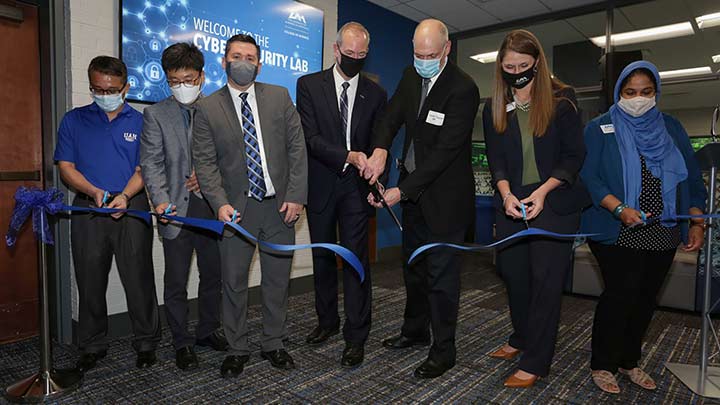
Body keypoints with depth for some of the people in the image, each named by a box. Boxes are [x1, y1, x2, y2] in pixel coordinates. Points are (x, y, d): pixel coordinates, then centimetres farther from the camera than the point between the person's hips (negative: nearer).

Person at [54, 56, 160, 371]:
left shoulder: (139, 122, 6)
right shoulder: (74, 120, 10)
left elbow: (144, 169, 1)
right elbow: (66, 167, 5)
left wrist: (125, 196, -16)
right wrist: (94, 191, -12)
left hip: (132, 209, -1)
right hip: (87, 210, 2)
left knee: (139, 280, 1)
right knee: (90, 282, 9)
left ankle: (146, 342, 16)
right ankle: (92, 346, 25)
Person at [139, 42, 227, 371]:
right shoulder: (155, 114, 2)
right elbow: (151, 163, -4)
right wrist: (161, 200, -17)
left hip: (212, 207, 2)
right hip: (176, 210, -1)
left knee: (213, 274, 14)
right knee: (176, 282, 6)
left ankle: (208, 329, 34)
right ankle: (182, 342, 23)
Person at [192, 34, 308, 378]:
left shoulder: (280, 97, 5)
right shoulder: (207, 108, 2)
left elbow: (297, 148, 1)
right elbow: (204, 162, -1)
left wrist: (296, 195, -6)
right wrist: (220, 203, -14)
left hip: (280, 206, 1)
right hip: (237, 208, -1)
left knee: (277, 281, 11)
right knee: (234, 282, 7)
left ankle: (274, 344, 29)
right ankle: (237, 349, 26)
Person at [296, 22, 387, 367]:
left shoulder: (375, 93, 5)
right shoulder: (309, 85, 0)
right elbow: (311, 138, -11)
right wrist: (348, 156, -25)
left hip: (356, 186, 0)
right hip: (320, 186, 1)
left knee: (356, 259, -2)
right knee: (322, 258, 13)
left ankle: (356, 336, 9)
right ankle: (327, 321, 32)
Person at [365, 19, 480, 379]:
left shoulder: (463, 89, -19)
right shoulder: (411, 76, 5)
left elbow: (445, 151, -24)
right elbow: (392, 116, 0)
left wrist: (402, 190, -26)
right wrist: (380, 148, -23)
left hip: (444, 196, -8)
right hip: (413, 188, 8)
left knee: (441, 273, 0)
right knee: (413, 264, 19)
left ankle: (443, 351, 17)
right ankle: (415, 330, 39)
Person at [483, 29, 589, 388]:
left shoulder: (561, 99, -1)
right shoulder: (494, 108, 8)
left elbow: (574, 155, -3)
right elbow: (496, 159, 4)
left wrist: (542, 191, -15)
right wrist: (506, 194, -13)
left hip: (554, 202, -3)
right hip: (511, 203, 4)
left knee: (546, 279, -4)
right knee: (513, 273, 9)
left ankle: (535, 363, 5)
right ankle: (521, 338, 31)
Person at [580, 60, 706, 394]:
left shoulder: (671, 128, 13)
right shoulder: (600, 128, 1)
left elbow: (692, 178, 13)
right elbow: (588, 176, -9)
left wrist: (697, 222, 4)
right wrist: (620, 209, -22)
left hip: (663, 232, 5)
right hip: (616, 231, -4)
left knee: (646, 297, 9)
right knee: (622, 293, -10)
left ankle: (629, 361, 27)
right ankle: (603, 365, 8)